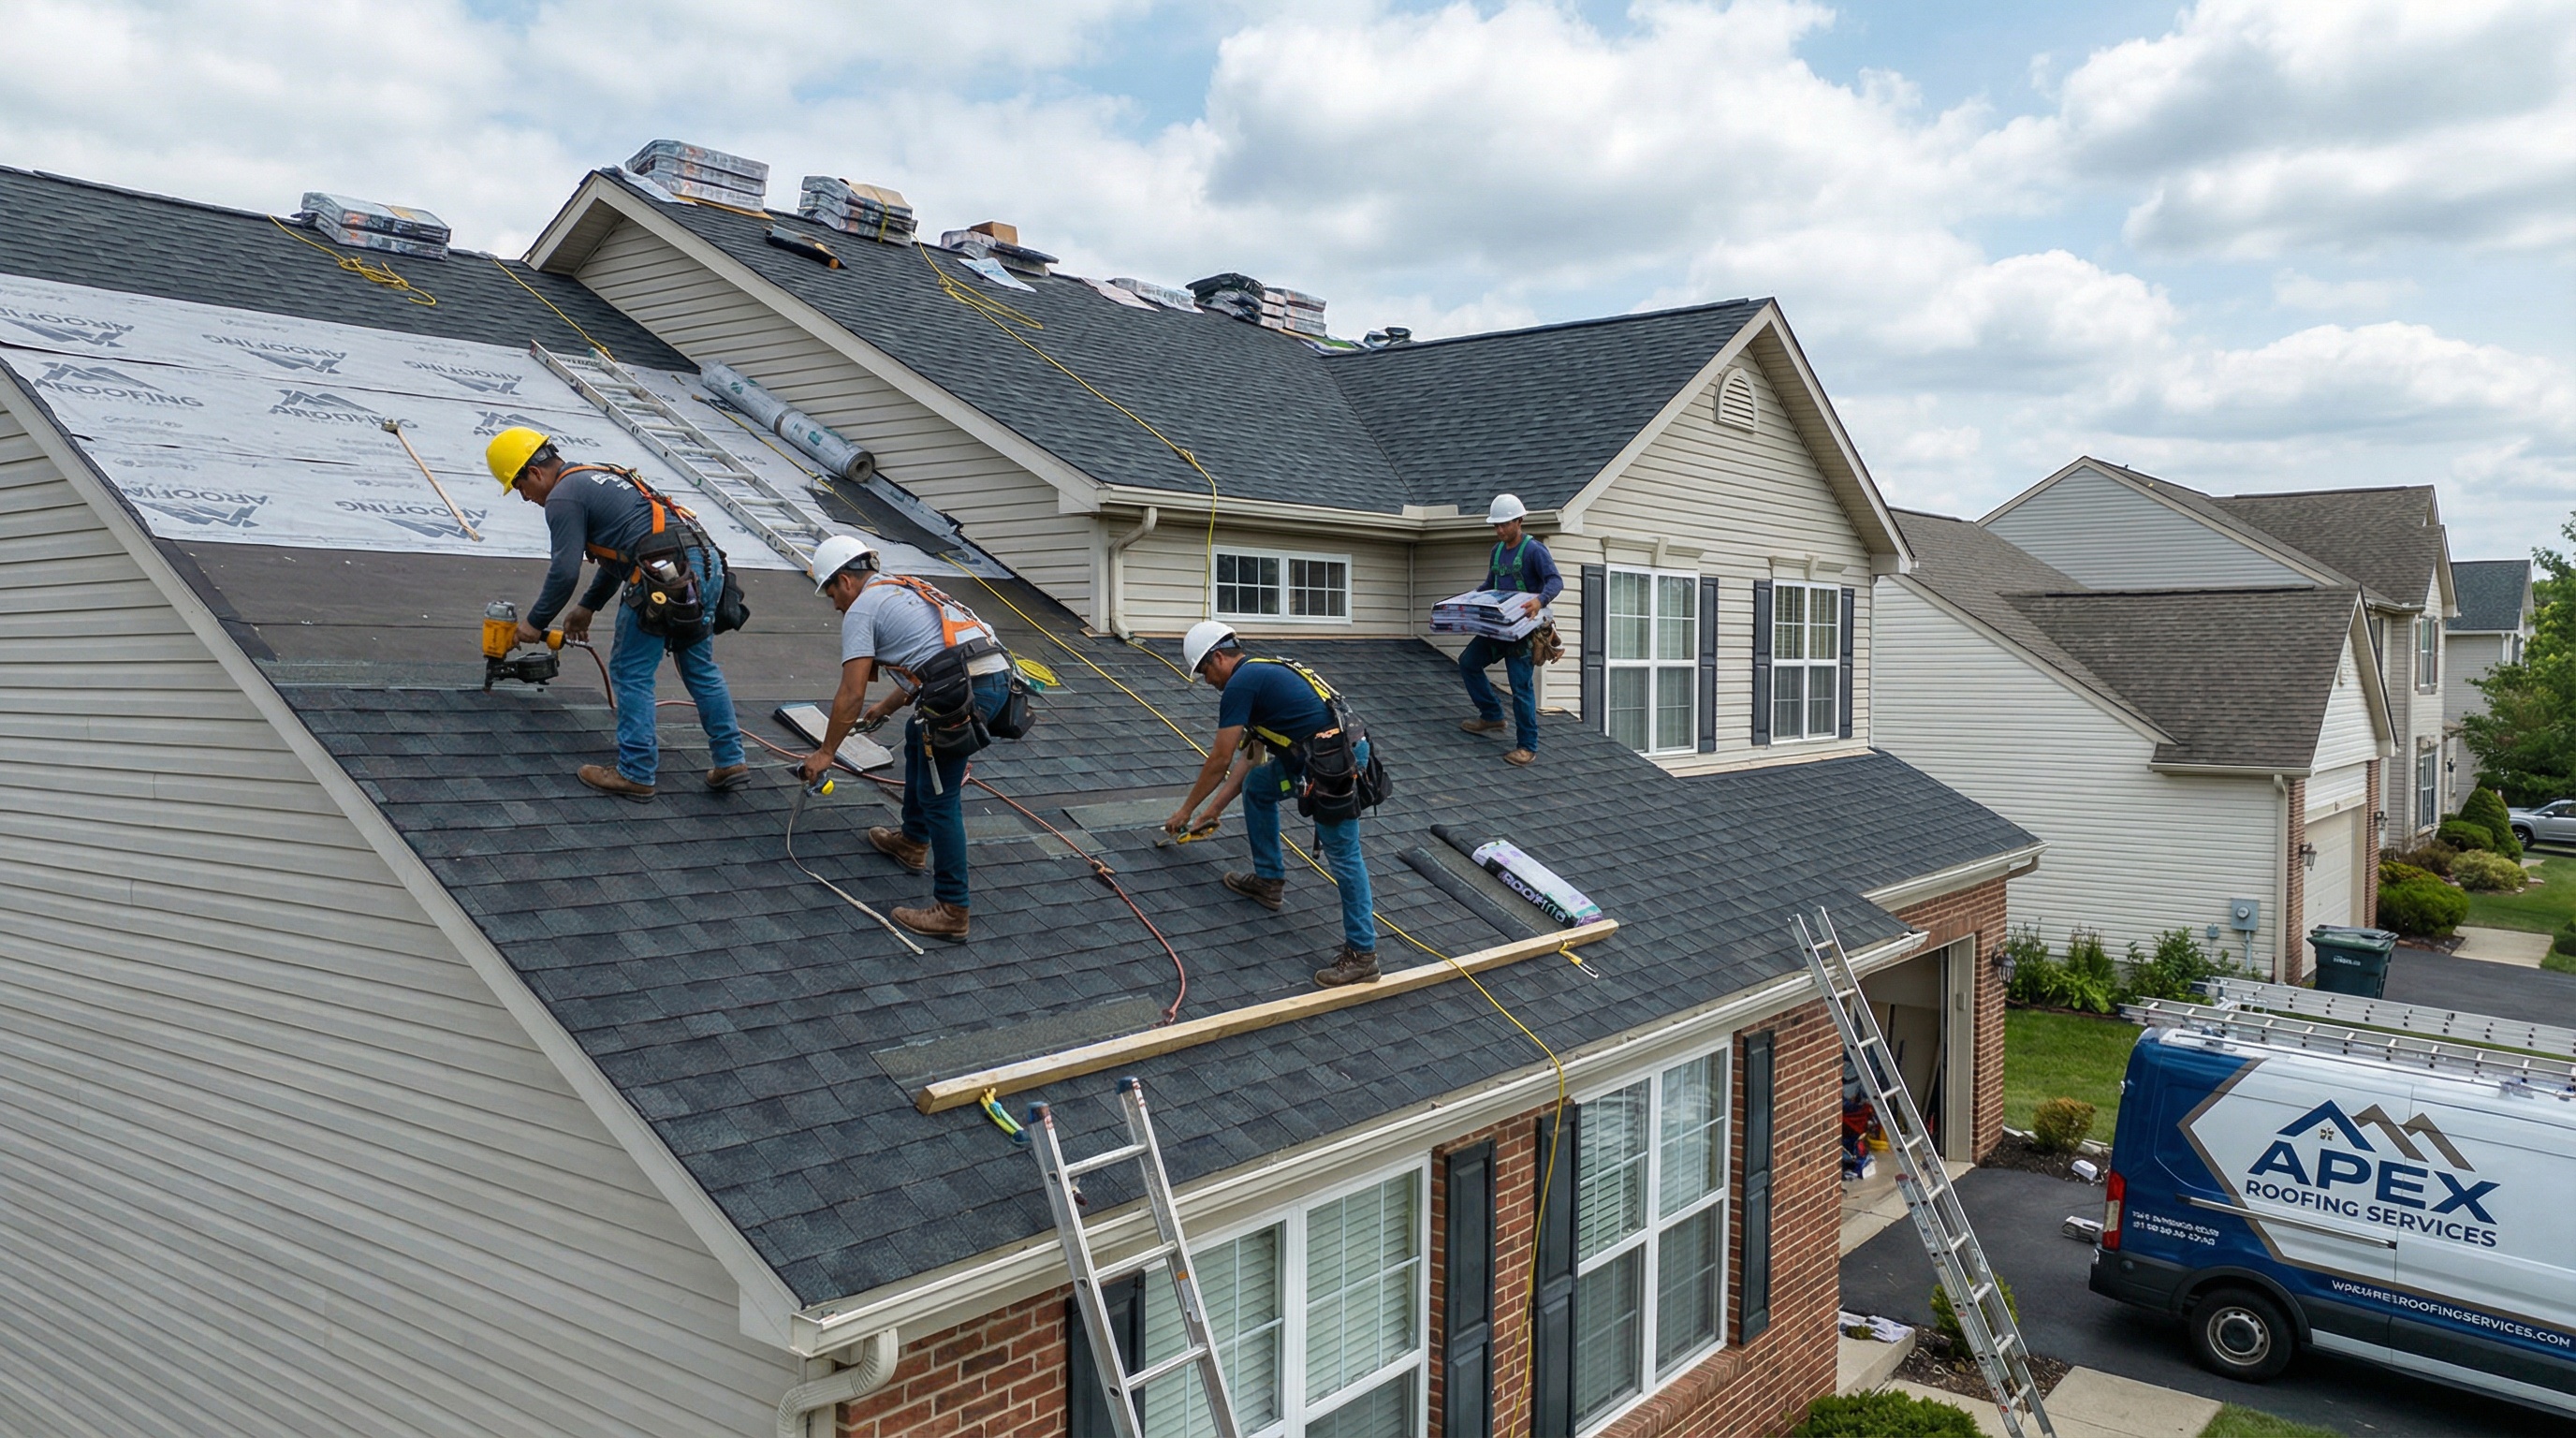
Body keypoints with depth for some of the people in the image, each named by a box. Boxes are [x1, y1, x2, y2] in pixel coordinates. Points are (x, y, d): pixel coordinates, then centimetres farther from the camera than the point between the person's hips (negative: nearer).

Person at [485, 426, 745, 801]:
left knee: (631, 674, 4)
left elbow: (564, 572, -5)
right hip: (707, 562, 9)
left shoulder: (563, 498, 0)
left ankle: (636, 774, 8)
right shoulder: (597, 477, 28)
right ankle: (730, 761, 21)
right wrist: (588, 606, 41)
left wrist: (534, 623, 10)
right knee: (700, 668, 18)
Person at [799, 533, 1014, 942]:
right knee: (917, 736, 31)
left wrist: (825, 753, 8)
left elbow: (851, 696, -2)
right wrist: (886, 706, 49)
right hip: (997, 677, 10)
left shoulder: (861, 610, 3)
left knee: (939, 798, -2)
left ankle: (951, 910, -1)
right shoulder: (905, 590, 29)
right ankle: (913, 842, 43)